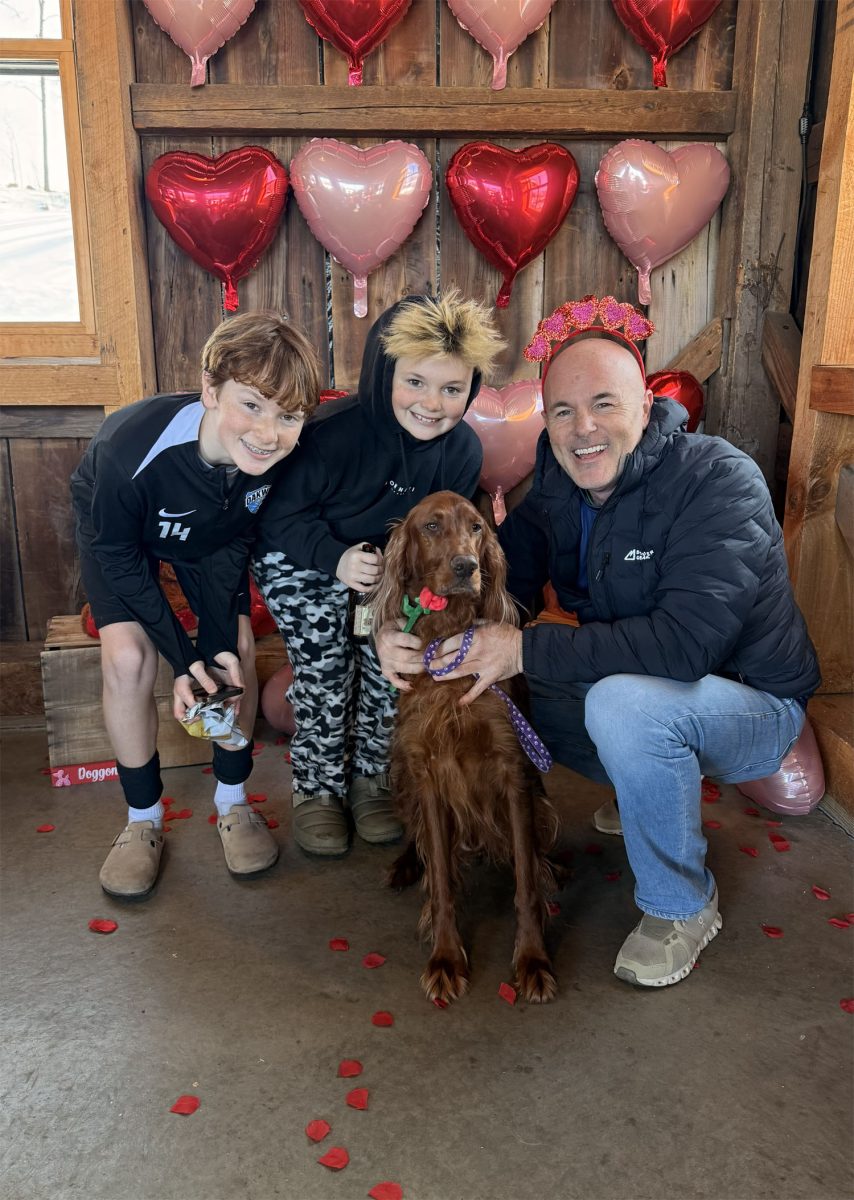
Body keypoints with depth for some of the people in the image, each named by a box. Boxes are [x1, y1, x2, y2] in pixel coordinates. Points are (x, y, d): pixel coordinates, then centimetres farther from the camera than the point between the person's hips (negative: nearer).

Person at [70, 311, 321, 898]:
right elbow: (119, 559, -25)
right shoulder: (130, 447, -42)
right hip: (117, 530, -2)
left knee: (238, 645, -11)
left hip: (209, 533, 3)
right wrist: (185, 657, -27)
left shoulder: (275, 455, -31)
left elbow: (235, 543, -14)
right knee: (128, 656, -18)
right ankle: (143, 818, 4)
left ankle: (233, 800, 11)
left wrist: (219, 643, -21)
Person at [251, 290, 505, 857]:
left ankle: (372, 777, 2)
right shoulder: (335, 431, -29)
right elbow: (283, 515, -19)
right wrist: (336, 558, -36)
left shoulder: (463, 451, -15)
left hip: (389, 565, 3)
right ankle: (317, 787, -3)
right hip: (299, 558, -3)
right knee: (325, 656, -24)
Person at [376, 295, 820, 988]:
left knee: (624, 703, -36)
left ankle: (683, 907, -9)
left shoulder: (720, 481, -25)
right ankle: (652, 793, 18)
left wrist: (527, 650, -36)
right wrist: (411, 632, -25)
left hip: (751, 703, -7)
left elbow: (687, 640, -36)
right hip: (632, 690, 7)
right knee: (495, 694, -2)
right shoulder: (560, 489, -3)